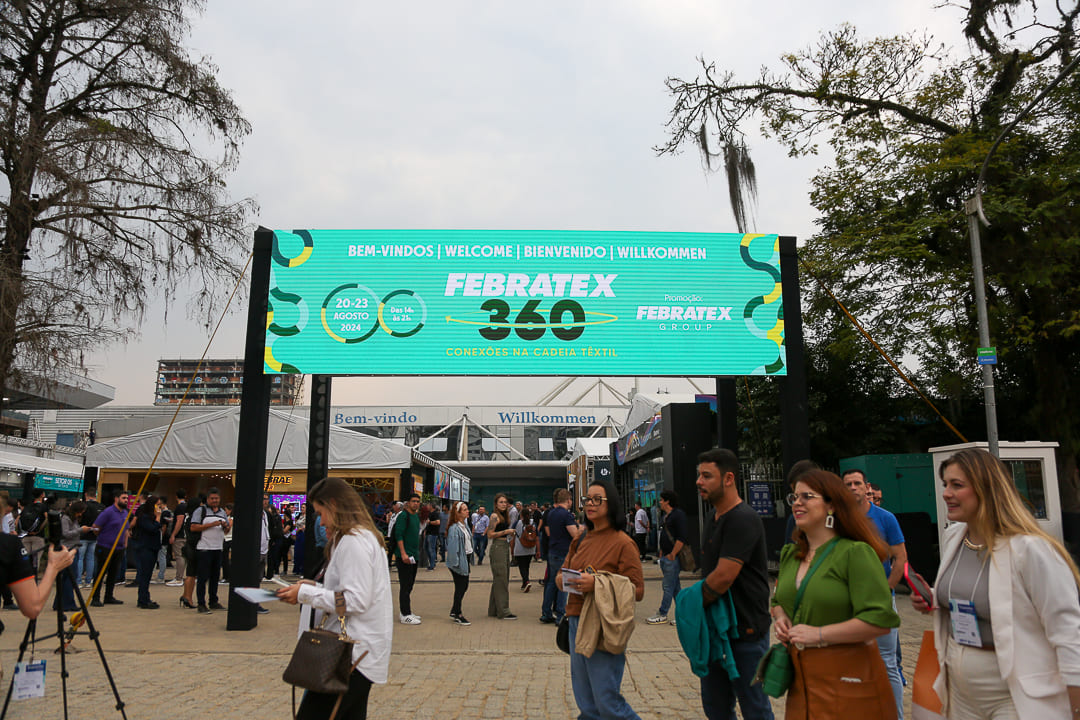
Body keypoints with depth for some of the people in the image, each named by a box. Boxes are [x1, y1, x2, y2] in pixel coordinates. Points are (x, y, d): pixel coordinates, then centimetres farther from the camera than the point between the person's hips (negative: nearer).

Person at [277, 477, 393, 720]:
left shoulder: (354, 541, -15)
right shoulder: (365, 536, 17)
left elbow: (356, 600, -20)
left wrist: (305, 593, -13)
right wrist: (314, 586, 11)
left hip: (354, 653, -10)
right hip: (359, 650, 10)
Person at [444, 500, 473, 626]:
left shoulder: (465, 526, 11)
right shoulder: (454, 528, -18)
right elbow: (452, 547, -21)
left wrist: (469, 558, 16)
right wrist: (455, 562, -22)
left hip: (465, 559, 9)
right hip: (459, 561, -9)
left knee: (464, 586, 14)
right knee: (460, 587, -2)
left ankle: (454, 611, 26)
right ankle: (457, 615, 10)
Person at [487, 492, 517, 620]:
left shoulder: (504, 516, 16)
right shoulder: (495, 516, -11)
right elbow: (490, 535, -16)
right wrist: (506, 531, -18)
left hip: (505, 547, 10)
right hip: (498, 547, -10)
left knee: (503, 579, 13)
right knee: (501, 579, -7)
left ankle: (494, 610, 20)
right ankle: (503, 611, -3)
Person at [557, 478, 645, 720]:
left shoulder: (623, 543, -8)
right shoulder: (580, 541, 12)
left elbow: (637, 591, -11)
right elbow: (559, 577, 16)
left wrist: (597, 583, -22)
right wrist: (566, 580, -8)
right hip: (577, 622, 7)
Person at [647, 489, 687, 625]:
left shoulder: (678, 515, -12)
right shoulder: (665, 516, 17)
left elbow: (681, 538, -19)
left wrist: (672, 555, -18)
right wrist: (661, 553, 18)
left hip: (673, 558, -10)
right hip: (665, 557, 10)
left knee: (668, 587, -3)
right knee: (675, 587, 11)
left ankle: (662, 615, 2)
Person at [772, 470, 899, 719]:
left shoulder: (855, 553, -13)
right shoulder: (790, 554, 10)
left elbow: (880, 620, -21)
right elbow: (778, 601, 26)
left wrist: (818, 633, -19)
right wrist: (780, 618, 2)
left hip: (847, 677, -6)